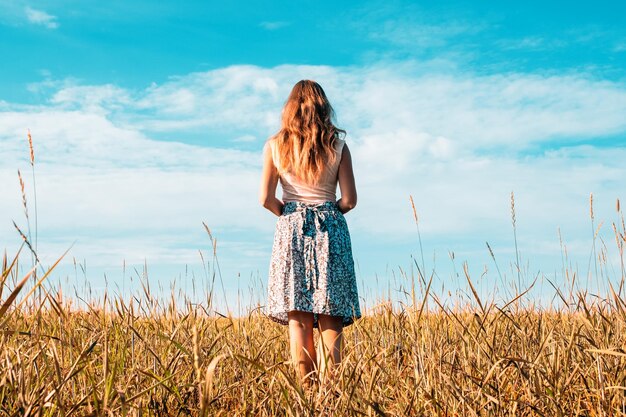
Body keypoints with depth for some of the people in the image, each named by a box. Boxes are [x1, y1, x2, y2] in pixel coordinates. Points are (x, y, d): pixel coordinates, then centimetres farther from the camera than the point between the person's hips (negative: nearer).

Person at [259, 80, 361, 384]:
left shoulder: (275, 145, 2)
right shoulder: (337, 145, 1)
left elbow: (266, 199, -3)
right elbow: (349, 200, -2)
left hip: (291, 230, 0)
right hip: (330, 232, 0)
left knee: (298, 318, 1)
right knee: (330, 319, 0)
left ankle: (306, 388, -1)